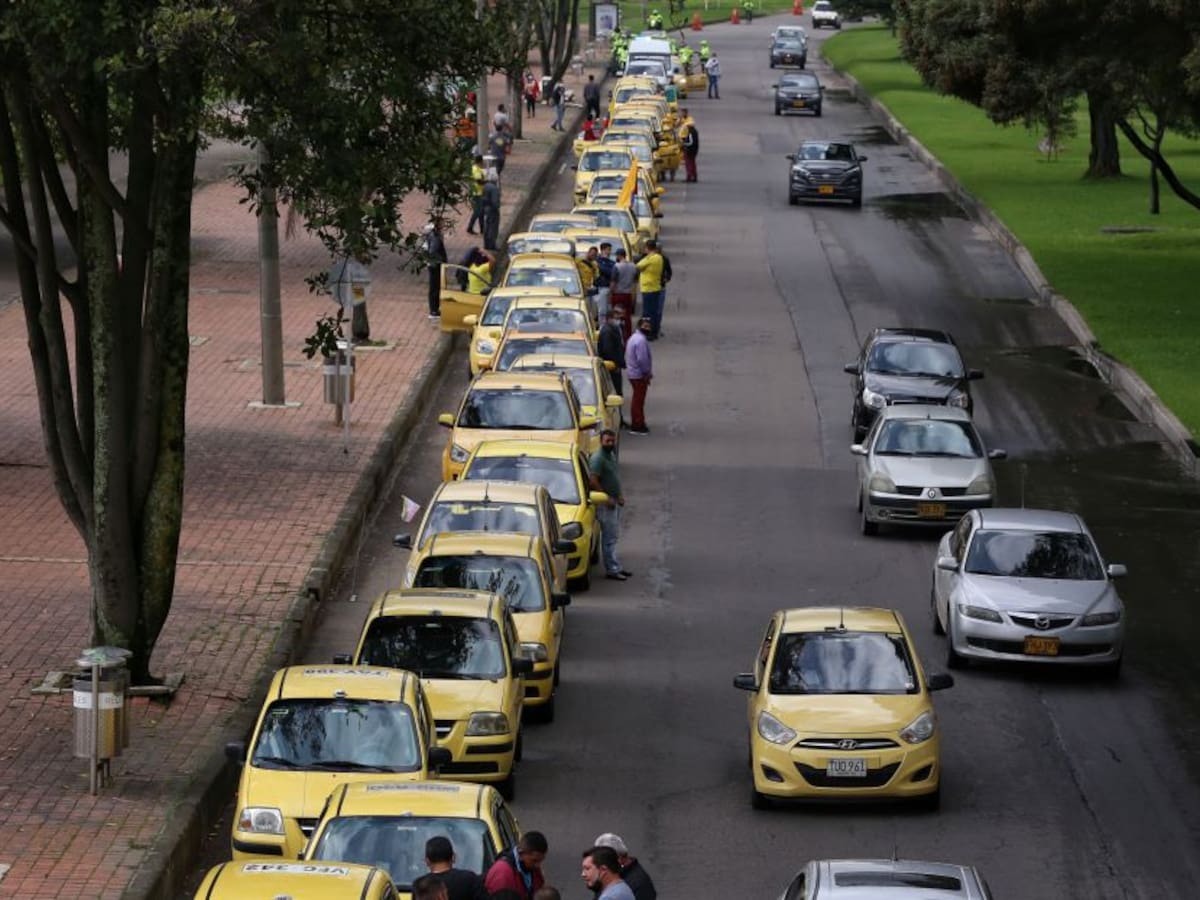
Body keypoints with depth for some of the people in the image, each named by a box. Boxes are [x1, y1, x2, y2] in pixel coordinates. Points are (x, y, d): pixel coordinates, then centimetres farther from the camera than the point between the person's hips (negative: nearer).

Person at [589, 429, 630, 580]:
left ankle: (616, 566, 22)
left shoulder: (612, 455, 12)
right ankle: (612, 570, -3)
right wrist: (607, 499, -20)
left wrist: (620, 495, 12)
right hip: (605, 504, -10)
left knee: (614, 536, 15)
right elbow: (594, 482, -22)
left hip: (614, 502, 10)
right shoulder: (597, 459, -18)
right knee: (609, 538, -6)